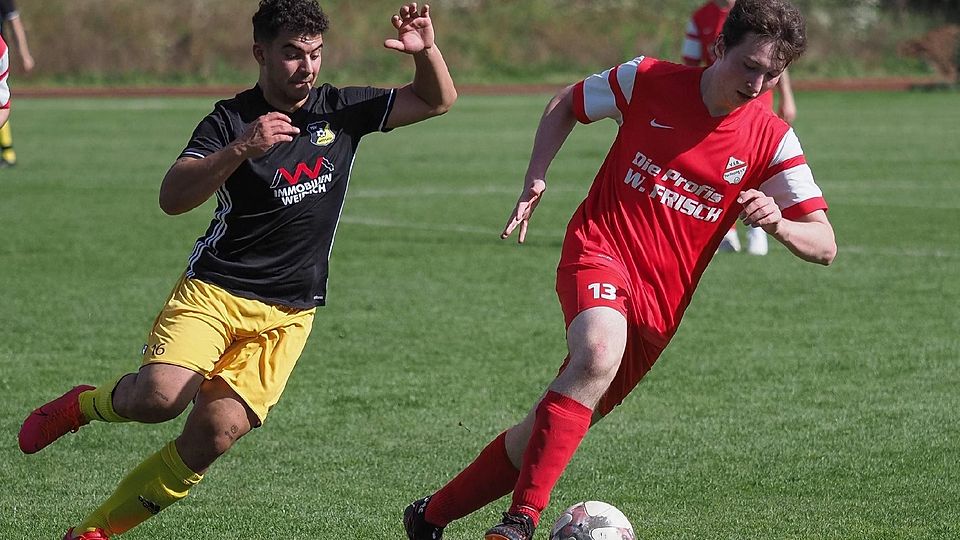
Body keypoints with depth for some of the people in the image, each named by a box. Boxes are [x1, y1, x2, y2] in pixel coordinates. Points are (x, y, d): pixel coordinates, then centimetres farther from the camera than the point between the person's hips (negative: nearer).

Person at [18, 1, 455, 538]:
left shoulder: (342, 110, 5)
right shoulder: (229, 121, -7)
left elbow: (437, 101, 11)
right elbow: (173, 198, -20)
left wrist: (426, 51, -10)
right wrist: (240, 150, -34)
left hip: (289, 313, 3)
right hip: (212, 291, -3)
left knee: (215, 434, -10)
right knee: (160, 395, -27)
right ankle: (81, 405, 8)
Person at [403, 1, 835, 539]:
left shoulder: (773, 141, -3)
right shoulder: (647, 81, -4)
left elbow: (824, 246, -4)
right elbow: (565, 106, 14)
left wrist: (776, 222, -26)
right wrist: (536, 180, 0)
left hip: (659, 306, 3)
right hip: (599, 251, -3)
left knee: (551, 426, 5)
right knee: (599, 353, -36)